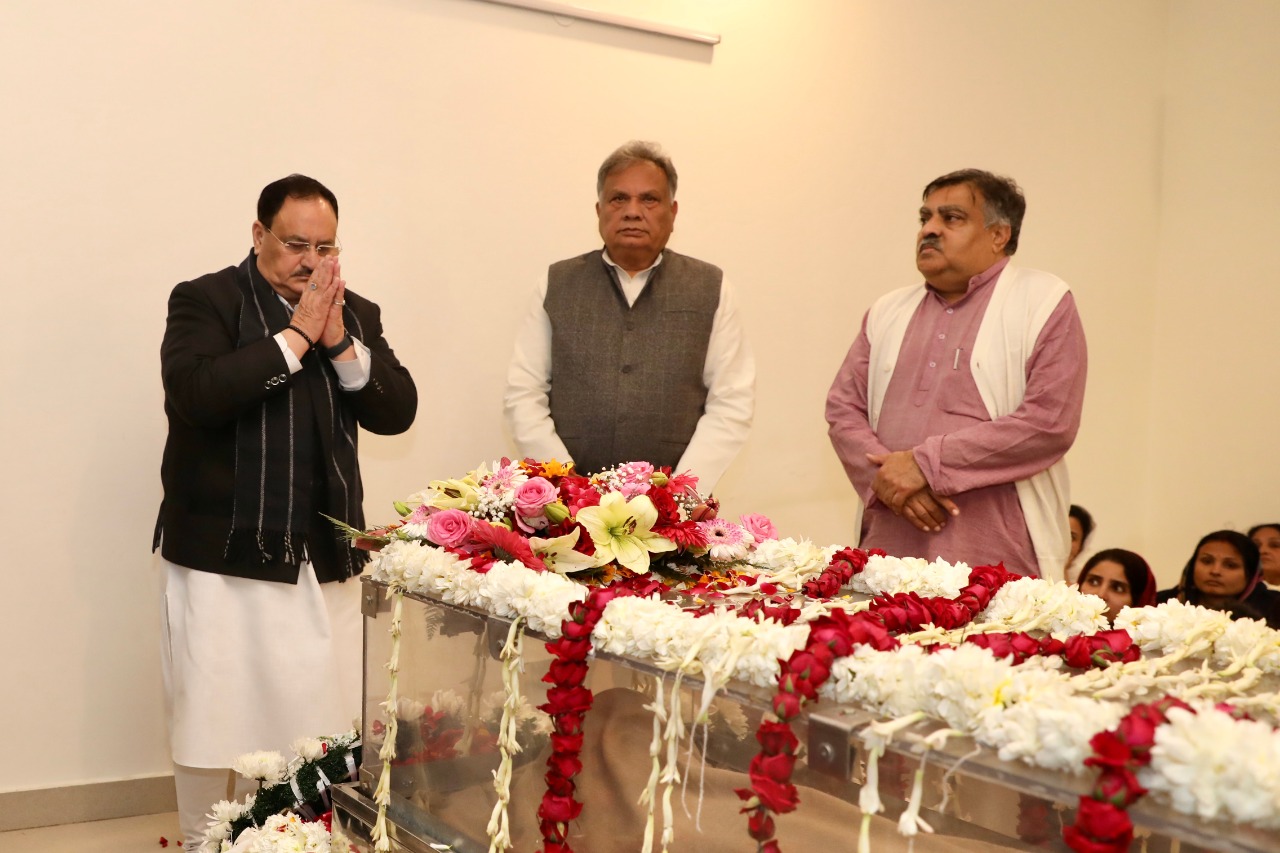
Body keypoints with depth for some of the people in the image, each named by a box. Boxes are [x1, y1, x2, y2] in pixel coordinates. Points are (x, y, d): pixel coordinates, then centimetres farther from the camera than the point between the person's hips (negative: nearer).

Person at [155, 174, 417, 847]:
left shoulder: (355, 314, 12)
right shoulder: (205, 300, -2)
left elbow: (398, 412, 4)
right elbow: (194, 394, -19)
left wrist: (341, 344, -10)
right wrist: (295, 335, -16)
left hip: (326, 557, 4)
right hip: (221, 553, -3)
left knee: (322, 725, 5)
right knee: (212, 719, 4)